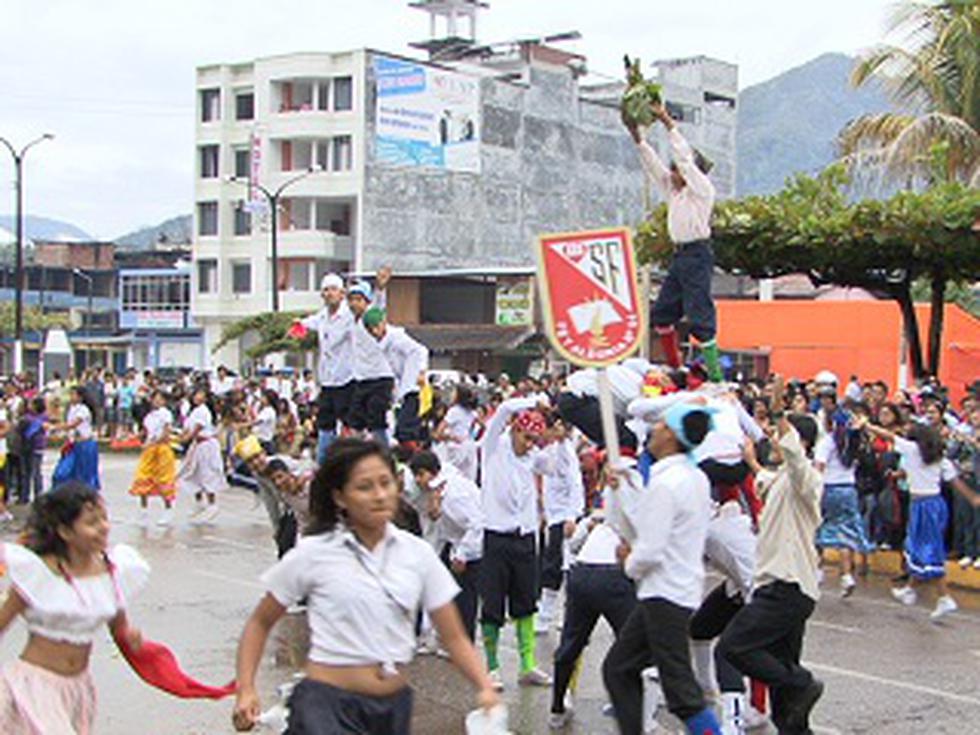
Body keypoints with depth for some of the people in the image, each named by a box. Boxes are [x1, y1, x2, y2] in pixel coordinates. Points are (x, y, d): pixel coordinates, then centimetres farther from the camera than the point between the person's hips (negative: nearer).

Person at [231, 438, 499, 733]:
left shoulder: (417, 553, 4)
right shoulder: (313, 553, -4)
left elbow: (454, 637, 6)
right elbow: (260, 623, 6)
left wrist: (485, 688, -10)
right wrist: (246, 690, -6)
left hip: (394, 707, 4)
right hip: (327, 707, -4)